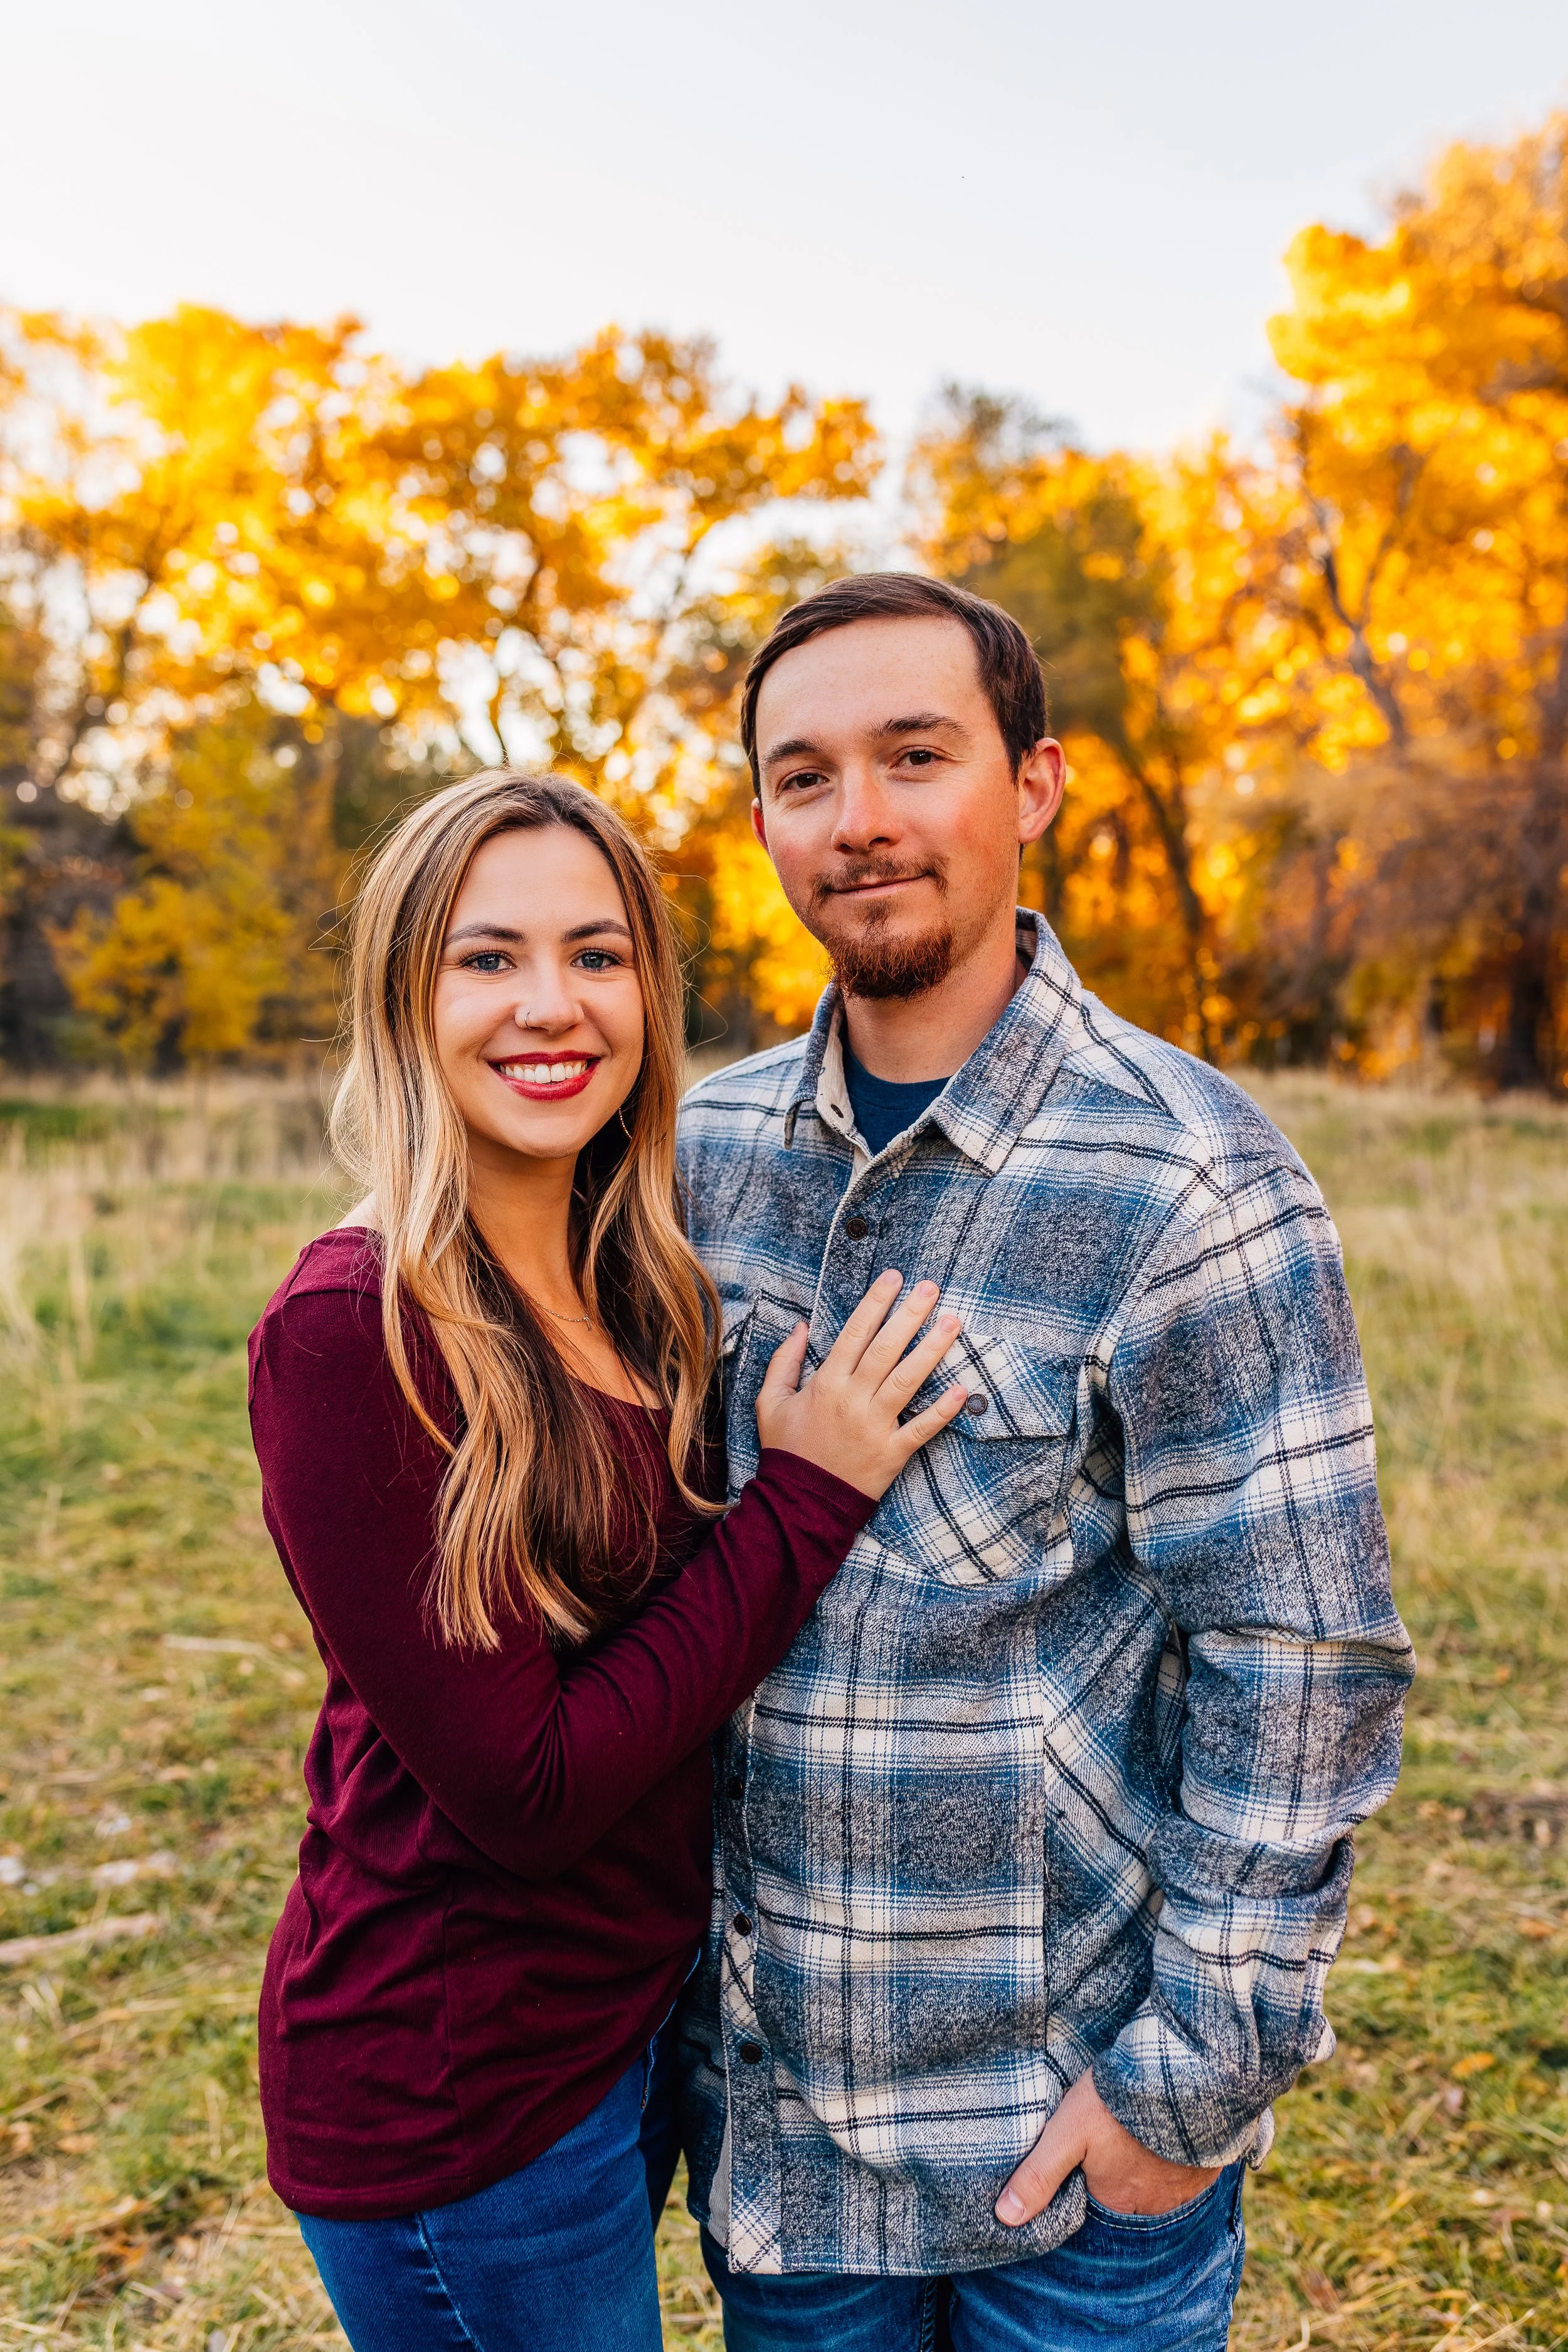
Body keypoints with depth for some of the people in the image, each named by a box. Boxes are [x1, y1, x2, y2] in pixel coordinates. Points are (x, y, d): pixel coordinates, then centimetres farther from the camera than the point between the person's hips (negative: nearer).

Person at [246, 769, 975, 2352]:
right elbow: (522, 1786, -23)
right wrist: (807, 1497, -21)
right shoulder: (350, 1331, -23)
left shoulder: (632, 1294, -1)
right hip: (452, 2088, -7)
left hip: (635, 2017, 7)